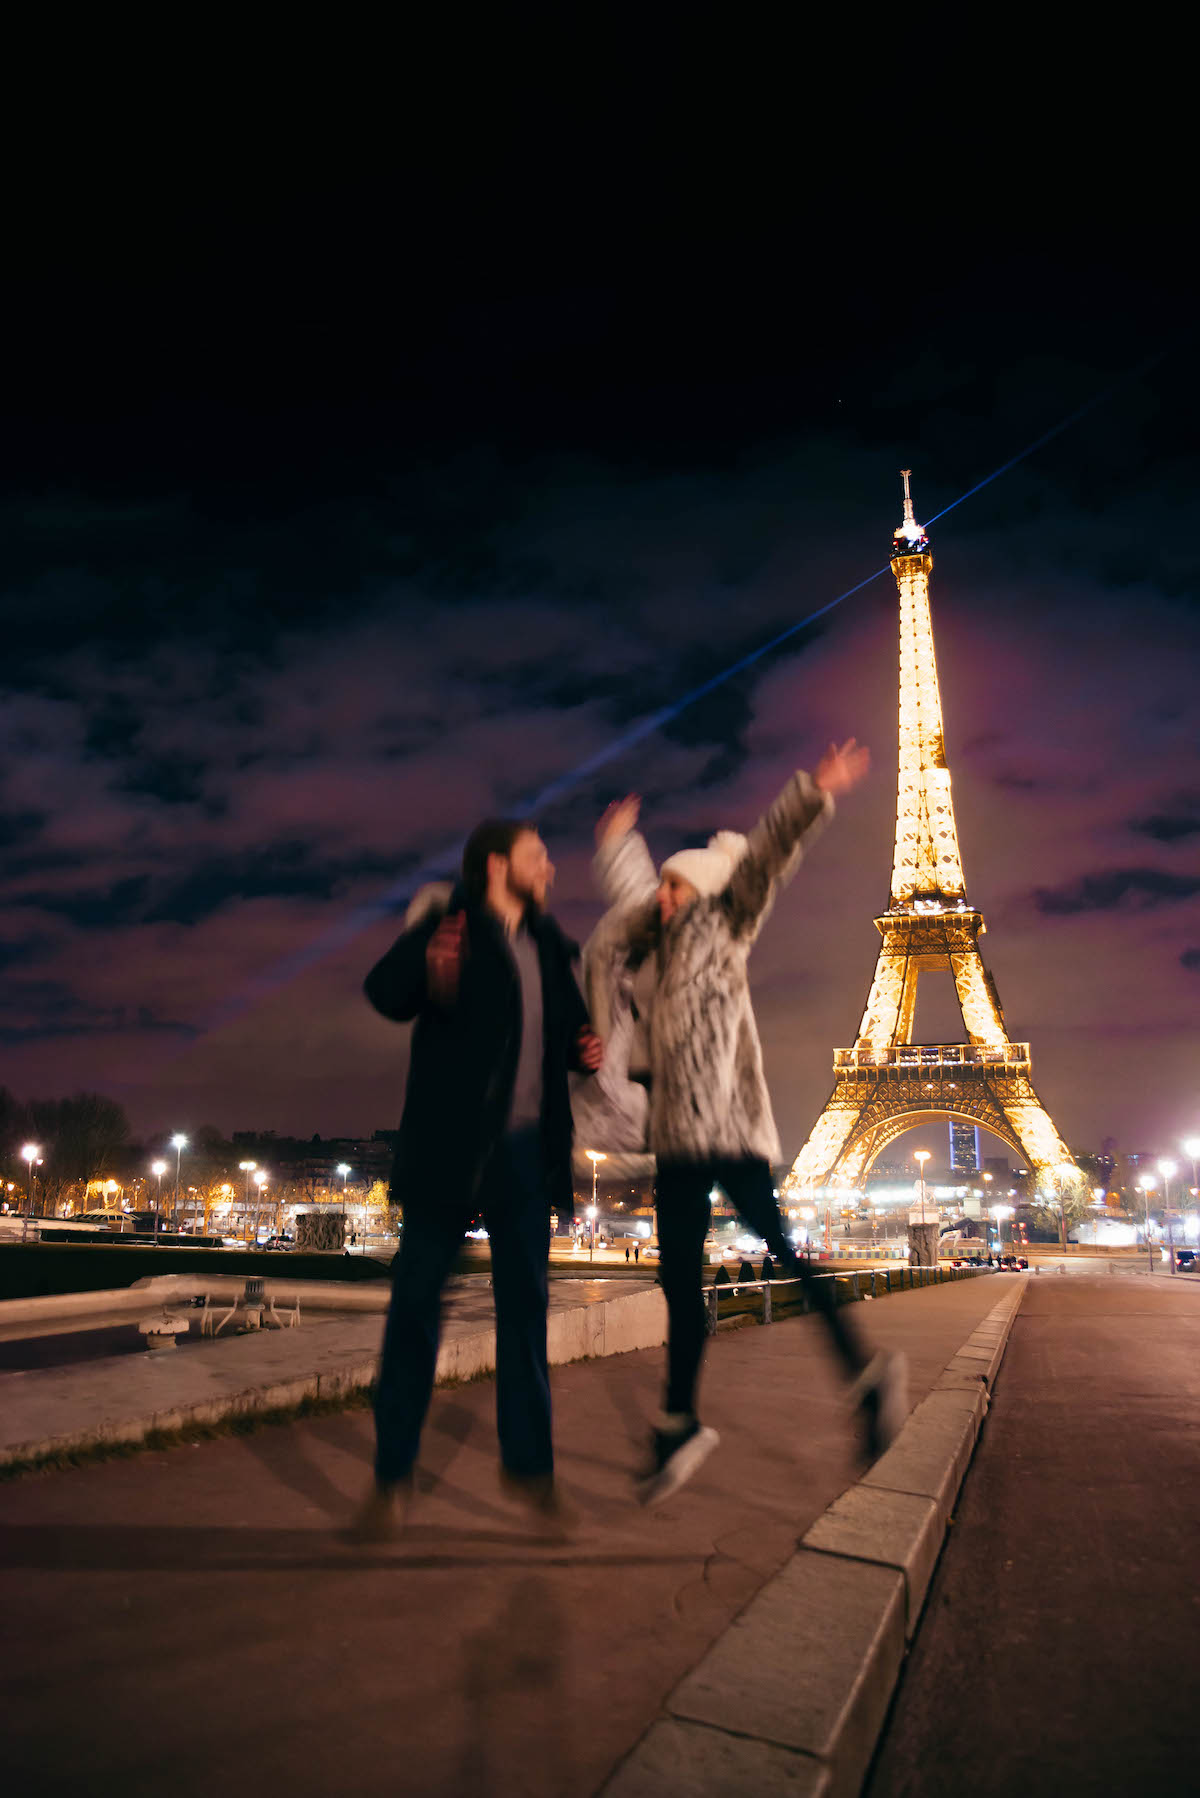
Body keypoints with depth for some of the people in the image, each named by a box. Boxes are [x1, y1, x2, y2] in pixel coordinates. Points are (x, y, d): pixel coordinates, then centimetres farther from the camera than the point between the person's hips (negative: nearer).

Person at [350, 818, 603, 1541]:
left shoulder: (546, 944, 12)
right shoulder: (453, 923, -7)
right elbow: (387, 994, -21)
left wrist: (586, 1050, 2)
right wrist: (426, 961, -42)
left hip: (526, 1148, 5)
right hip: (451, 1144, -5)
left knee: (526, 1304, 11)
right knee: (416, 1303, 3)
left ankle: (528, 1460, 26)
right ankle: (394, 1476, 18)